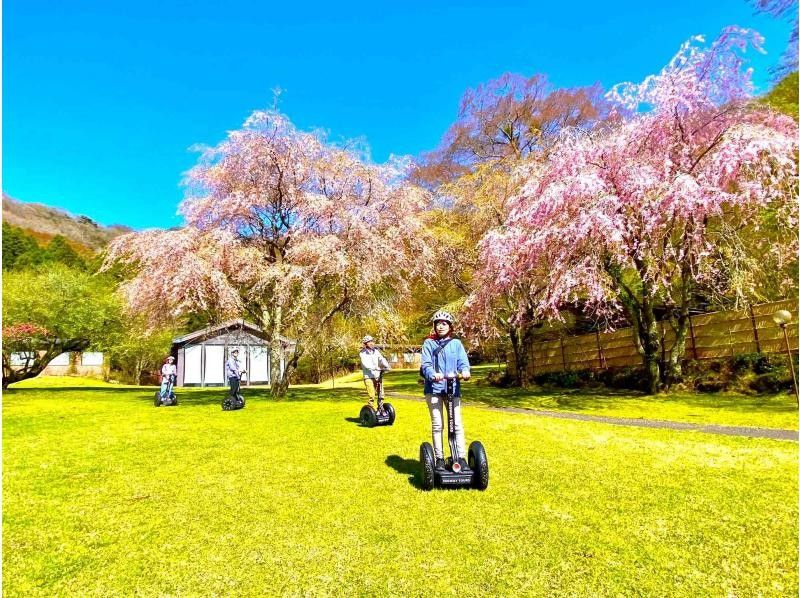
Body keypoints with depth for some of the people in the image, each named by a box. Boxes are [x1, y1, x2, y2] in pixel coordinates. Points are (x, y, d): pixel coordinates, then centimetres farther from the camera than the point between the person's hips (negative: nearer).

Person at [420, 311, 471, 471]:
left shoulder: (456, 343, 8)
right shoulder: (429, 343, 4)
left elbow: (463, 361, -1)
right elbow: (426, 364, -5)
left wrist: (465, 371, -24)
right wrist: (433, 374, -26)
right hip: (434, 387, -1)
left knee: (457, 423, 1)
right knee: (437, 424, 4)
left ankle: (461, 457, 9)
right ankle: (439, 458, 14)